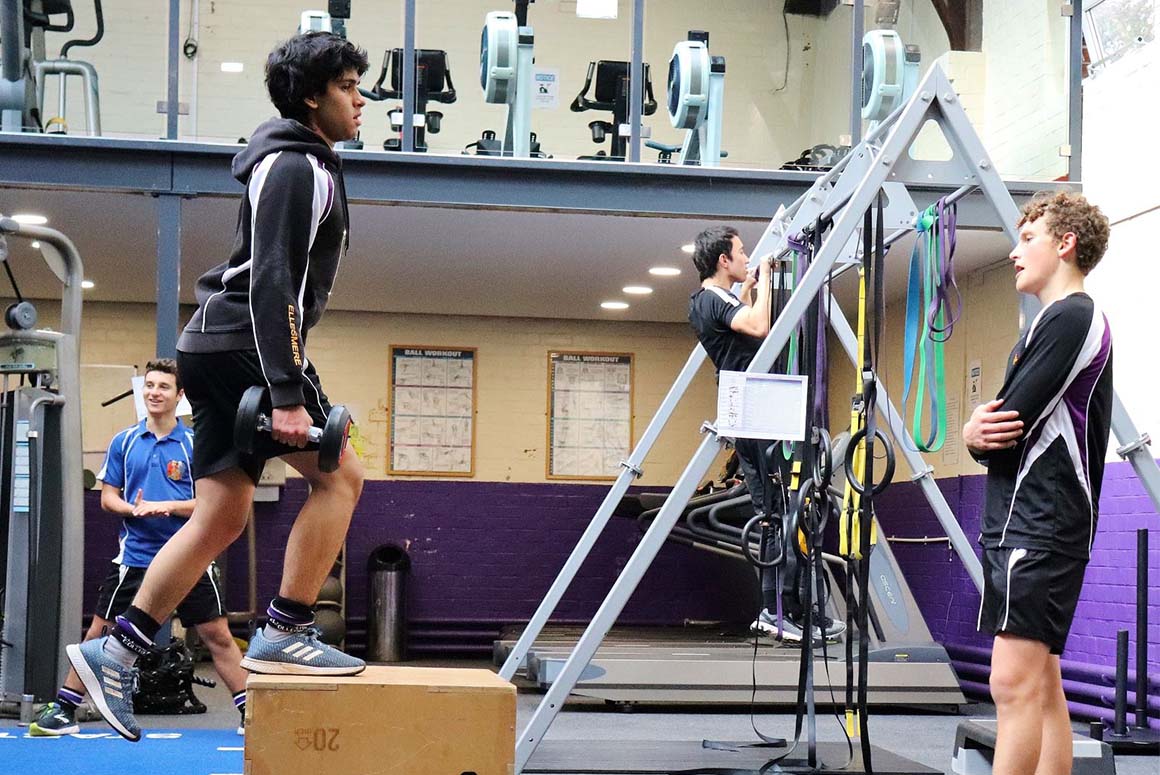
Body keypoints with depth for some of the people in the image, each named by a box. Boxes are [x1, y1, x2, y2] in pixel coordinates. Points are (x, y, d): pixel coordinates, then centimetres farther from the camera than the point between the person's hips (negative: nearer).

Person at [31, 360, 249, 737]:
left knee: (218, 636, 0)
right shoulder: (124, 442, 6)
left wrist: (167, 507, -18)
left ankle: (249, 711, 7)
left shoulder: (195, 443, -1)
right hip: (135, 557, 2)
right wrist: (135, 509, -13)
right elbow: (108, 497, 8)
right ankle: (63, 709, 15)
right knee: (100, 634, 5)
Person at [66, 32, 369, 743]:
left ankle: (116, 652, 7)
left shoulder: (302, 166, 23)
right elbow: (271, 283, -20)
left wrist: (287, 380, 26)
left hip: (218, 350, 10)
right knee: (339, 474, -8)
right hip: (243, 346, -10)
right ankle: (285, 634, -6)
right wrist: (287, 395, -25)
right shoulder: (295, 166, -10)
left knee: (222, 514, 7)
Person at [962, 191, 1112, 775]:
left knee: (1015, 683, -17)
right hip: (1026, 521, 11)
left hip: (1040, 524, -11)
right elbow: (1011, 429, 18)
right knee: (1041, 686, 9)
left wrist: (977, 435, 4)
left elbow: (1011, 421, -17)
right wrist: (981, 436, -4)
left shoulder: (1070, 316, -9)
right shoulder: (1055, 320, 23)